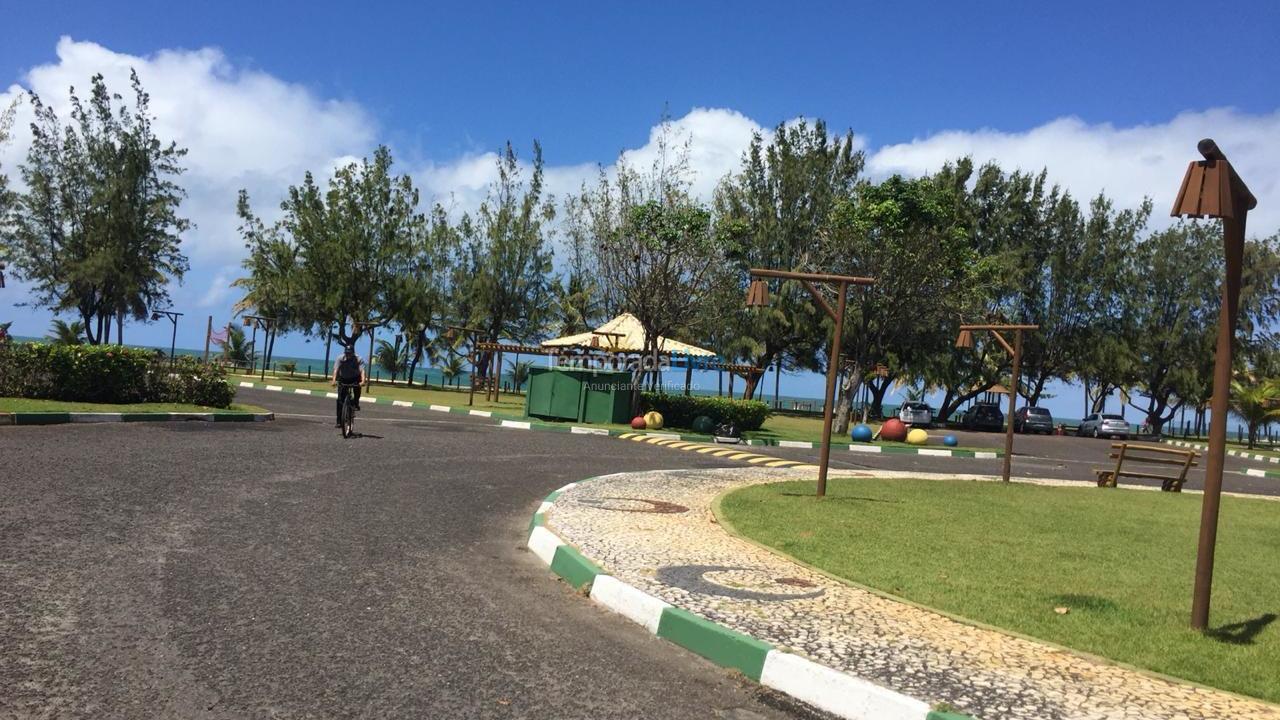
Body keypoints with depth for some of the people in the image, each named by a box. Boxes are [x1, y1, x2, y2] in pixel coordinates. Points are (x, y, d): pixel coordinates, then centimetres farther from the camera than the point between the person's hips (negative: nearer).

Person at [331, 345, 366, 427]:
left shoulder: (358, 359, -21)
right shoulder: (340, 358, -18)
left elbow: (362, 371, -34)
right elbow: (336, 369, -30)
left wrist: (362, 381, -52)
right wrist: (334, 380, -46)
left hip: (354, 378, -1)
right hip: (343, 379, 1)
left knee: (357, 386, -35)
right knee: (340, 400, -10)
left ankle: (356, 403, -9)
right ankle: (339, 422, -5)